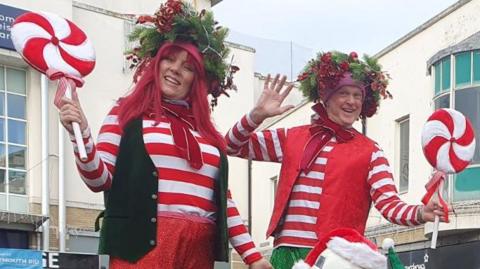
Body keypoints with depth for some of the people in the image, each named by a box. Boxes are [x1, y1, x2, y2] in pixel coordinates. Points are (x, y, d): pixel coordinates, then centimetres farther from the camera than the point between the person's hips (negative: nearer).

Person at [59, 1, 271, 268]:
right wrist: (80, 133, -17)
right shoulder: (127, 114, 6)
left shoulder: (208, 133, 17)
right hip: (144, 247, -4)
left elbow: (224, 200, 17)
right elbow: (100, 179, -1)